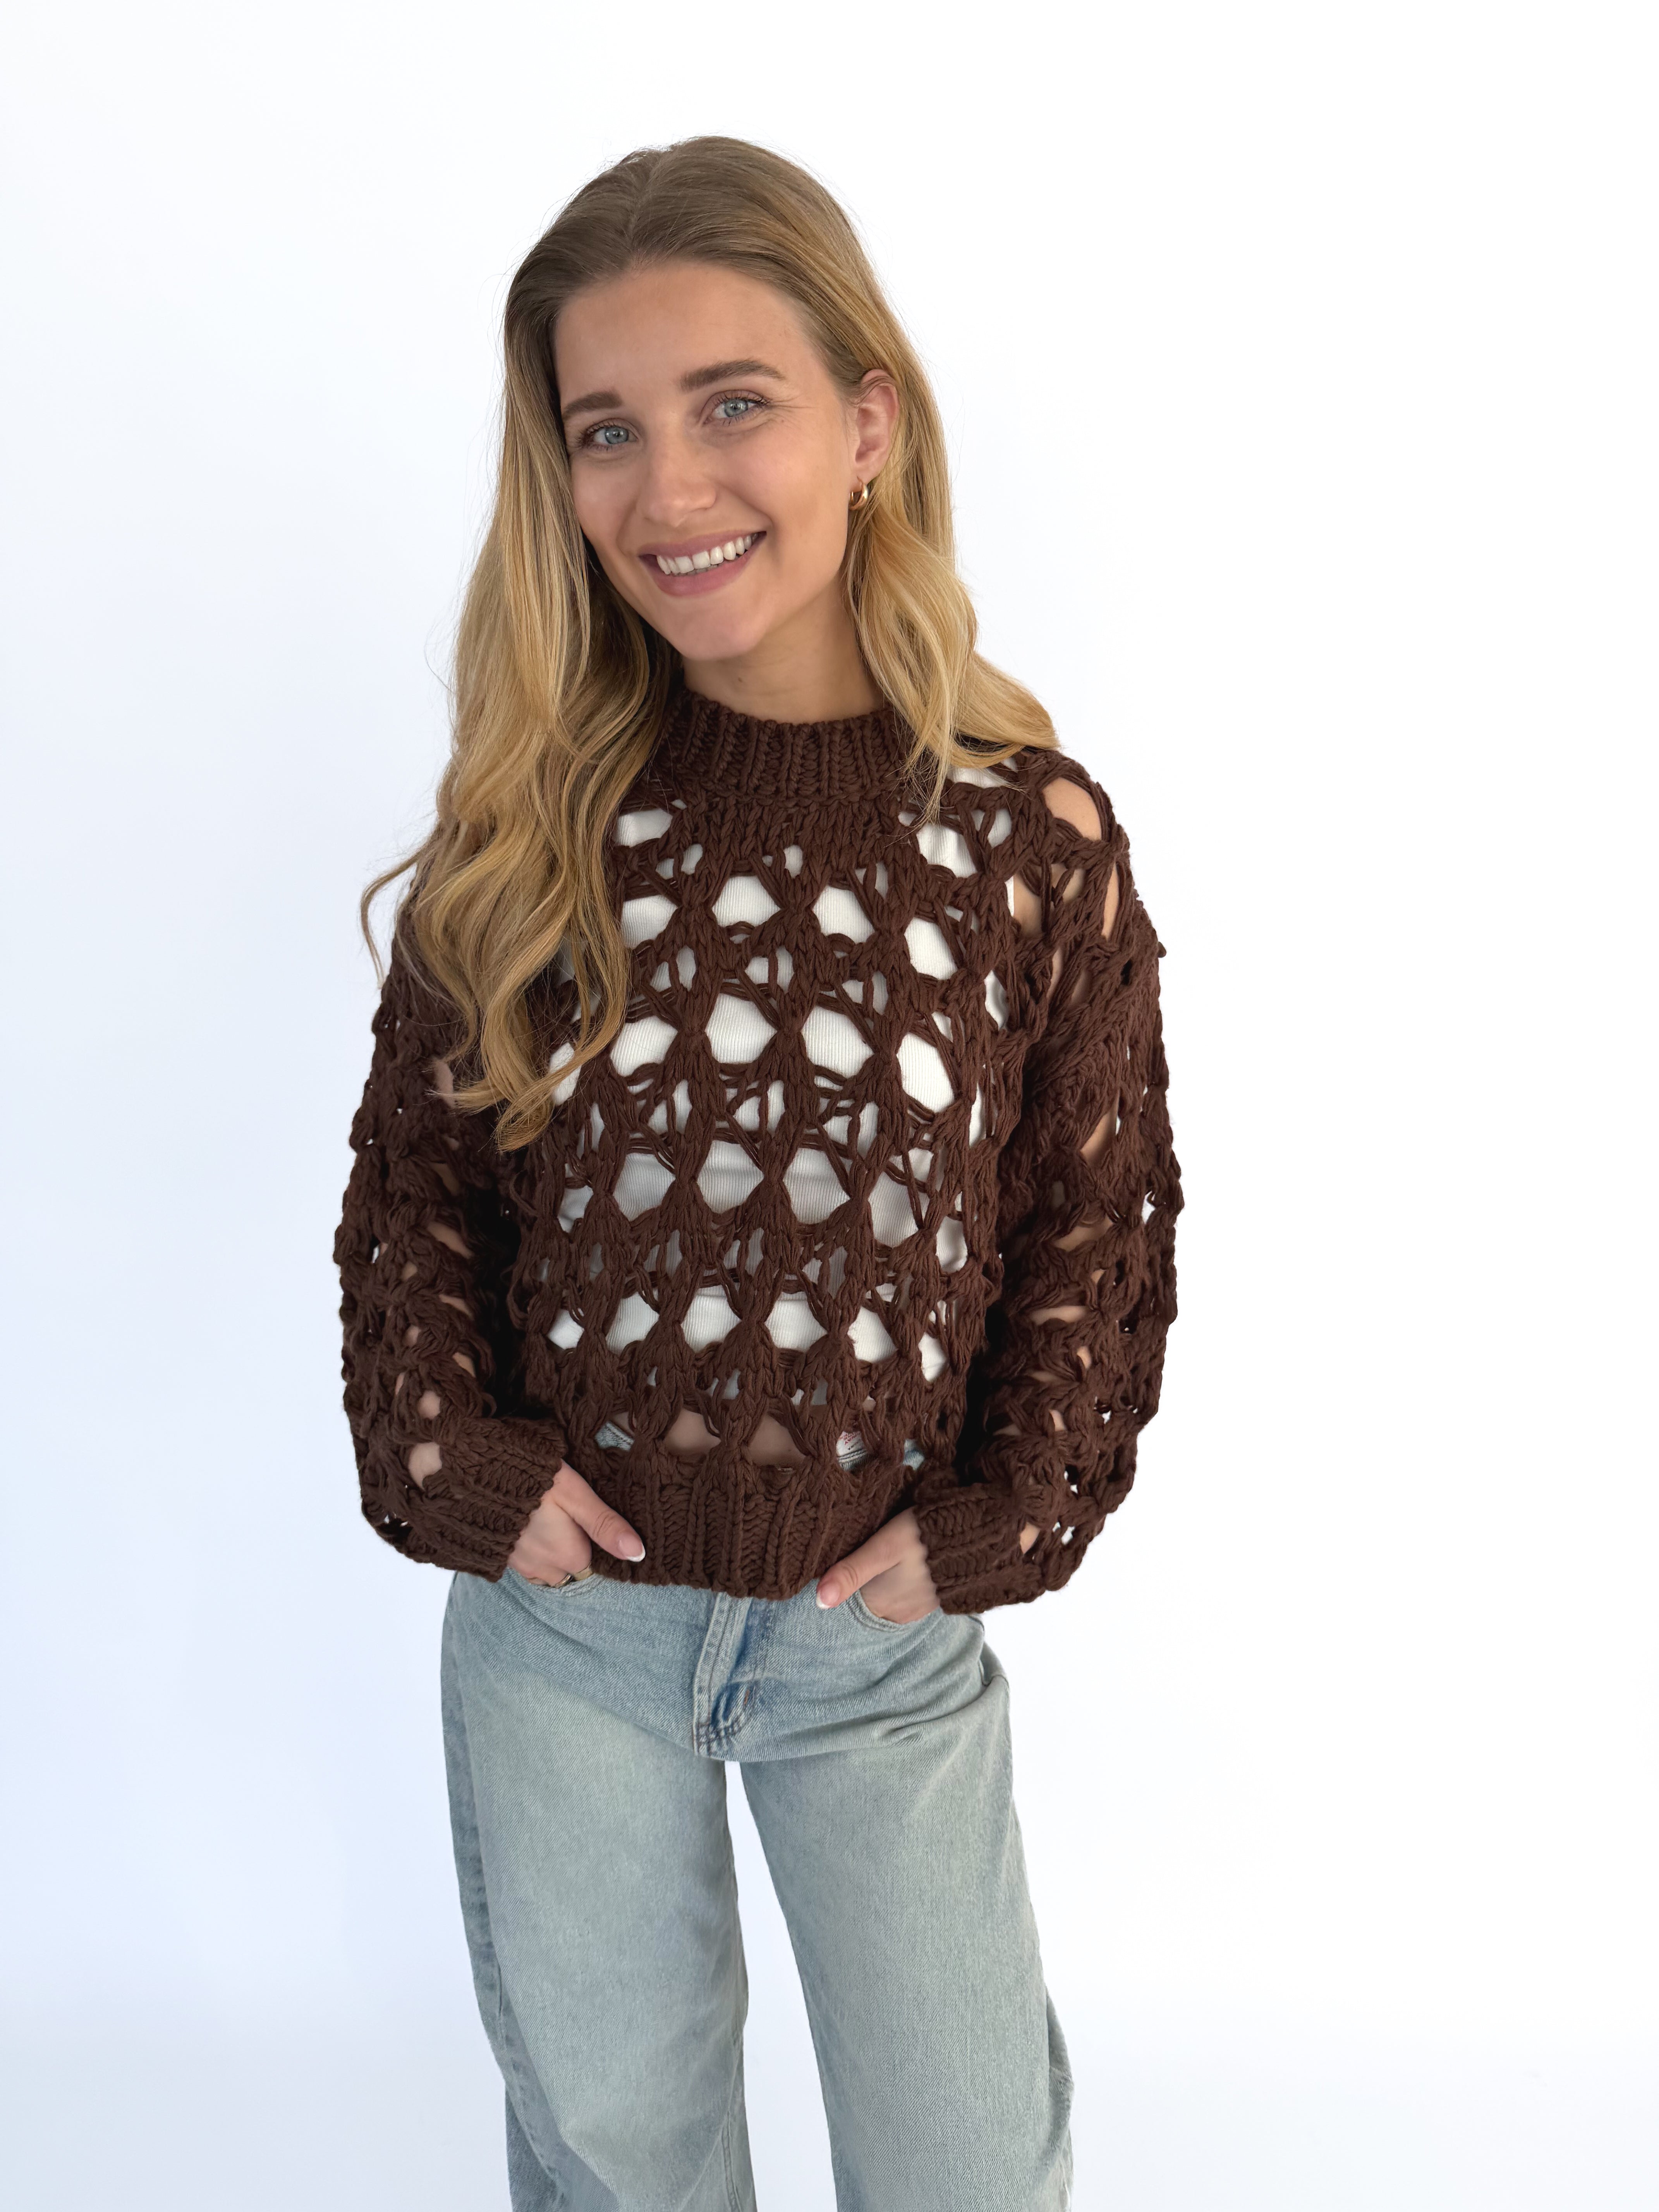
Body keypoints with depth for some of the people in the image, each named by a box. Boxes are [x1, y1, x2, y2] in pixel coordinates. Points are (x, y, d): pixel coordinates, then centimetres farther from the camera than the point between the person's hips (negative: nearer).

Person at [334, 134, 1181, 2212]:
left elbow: (1103, 1226, -1)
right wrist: (453, 1460, -7)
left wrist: (997, 1523, -6)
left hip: (885, 1630, -1)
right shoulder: (532, 810, -7)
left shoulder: (1032, 830, -10)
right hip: (558, 1596, 1)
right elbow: (409, 1170, 3)